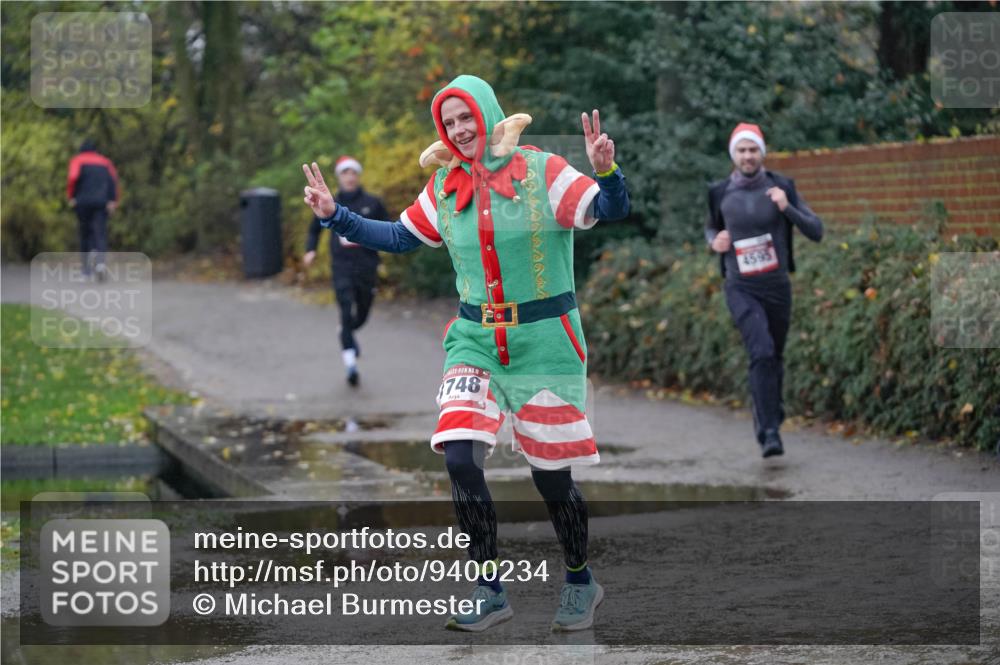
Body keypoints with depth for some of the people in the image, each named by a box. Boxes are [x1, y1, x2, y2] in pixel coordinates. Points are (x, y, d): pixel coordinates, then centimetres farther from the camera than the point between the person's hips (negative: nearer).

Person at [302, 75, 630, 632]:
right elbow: (401, 238, 17)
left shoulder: (540, 171, -9)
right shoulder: (445, 186, 6)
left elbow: (611, 210, -15)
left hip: (544, 337, -4)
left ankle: (582, 584, 25)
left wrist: (605, 171, -35)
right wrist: (336, 215, 9)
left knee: (551, 473, 0)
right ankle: (490, 592, 2)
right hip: (476, 340, 4)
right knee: (460, 459, -12)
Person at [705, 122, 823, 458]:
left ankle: (769, 415, 42)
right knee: (761, 352, -22)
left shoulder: (781, 187, -3)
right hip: (741, 289, -2)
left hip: (777, 287, 2)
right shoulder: (720, 192, -1)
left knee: (774, 358, 16)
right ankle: (769, 433, -22)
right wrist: (714, 240, -4)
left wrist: (786, 207, -20)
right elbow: (711, 228, 20)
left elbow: (816, 231, -4)